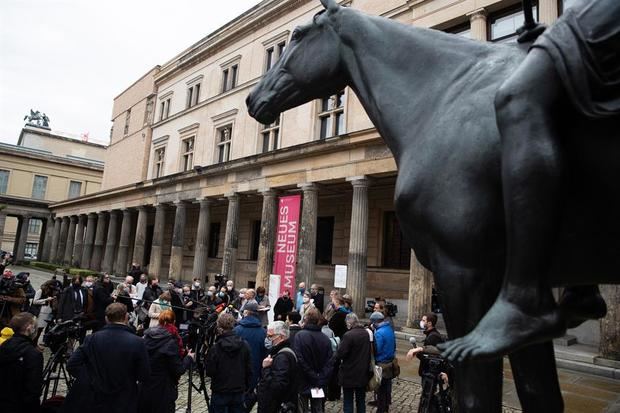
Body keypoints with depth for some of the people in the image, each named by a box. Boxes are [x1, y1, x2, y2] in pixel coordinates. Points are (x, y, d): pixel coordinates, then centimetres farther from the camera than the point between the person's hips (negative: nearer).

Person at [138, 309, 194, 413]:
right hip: (162, 392, -5)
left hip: (143, 389, 6)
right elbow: (179, 369, -16)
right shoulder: (171, 342, -19)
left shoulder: (146, 337, -3)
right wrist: (189, 358, 0)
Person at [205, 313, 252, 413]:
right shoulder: (244, 345, -8)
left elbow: (209, 372, -12)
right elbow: (249, 370, -1)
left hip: (220, 392, -3)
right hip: (239, 392, 3)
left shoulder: (215, 348, -18)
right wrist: (246, 387, 12)